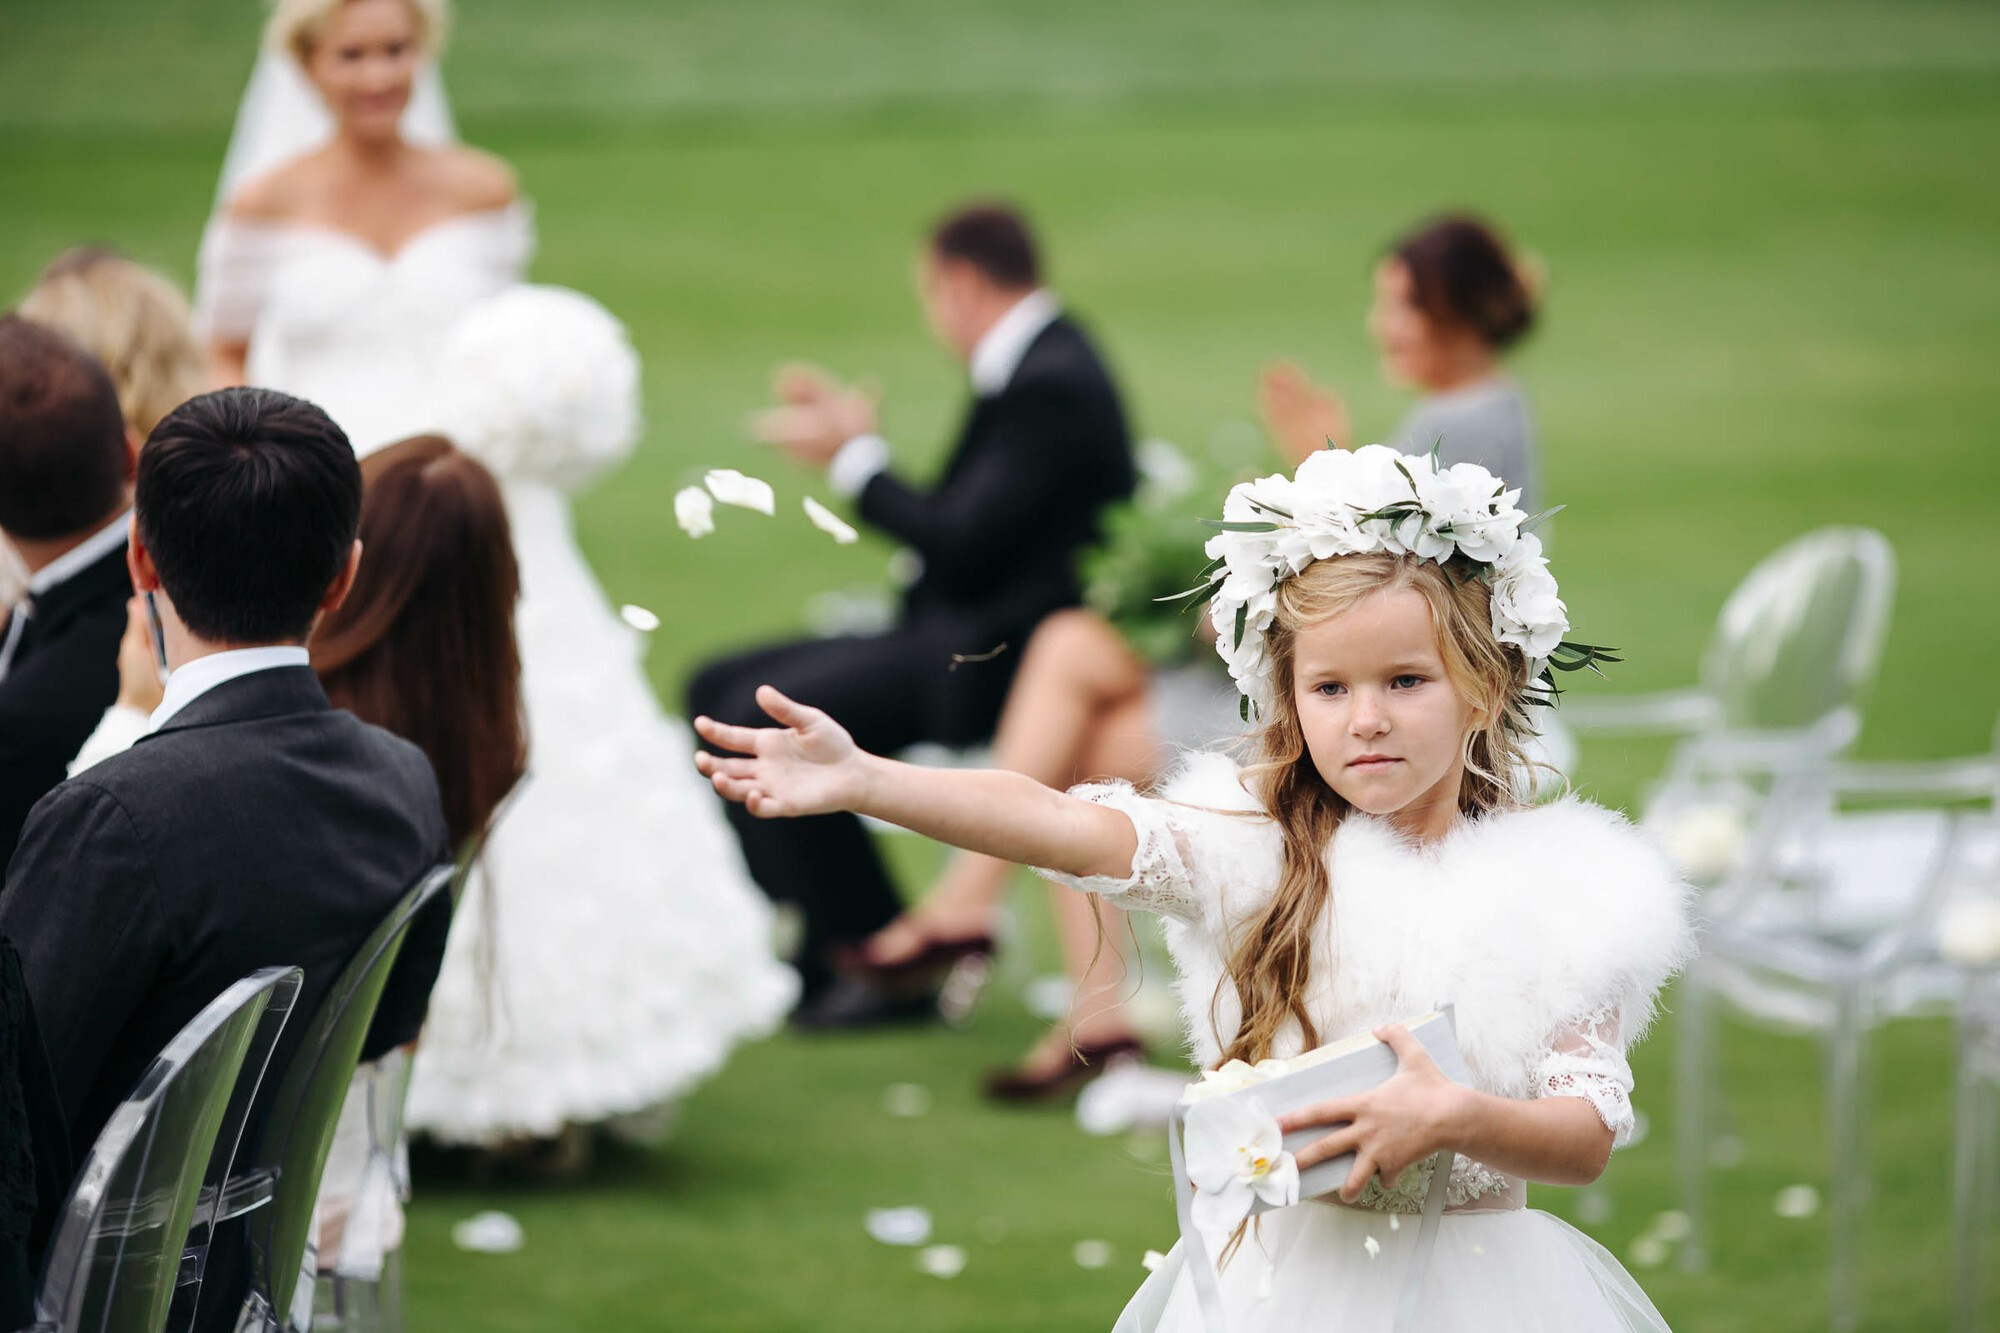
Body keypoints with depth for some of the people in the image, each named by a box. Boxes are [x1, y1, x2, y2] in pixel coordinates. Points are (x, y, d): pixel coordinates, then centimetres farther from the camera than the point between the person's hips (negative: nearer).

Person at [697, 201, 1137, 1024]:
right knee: (717, 688, 8)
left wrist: (852, 459, -11)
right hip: (961, 635, 11)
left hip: (996, 660, -11)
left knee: (764, 715, -22)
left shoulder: (1052, 385, -17)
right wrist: (856, 433, 12)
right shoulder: (1032, 364, 14)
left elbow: (962, 543, -22)